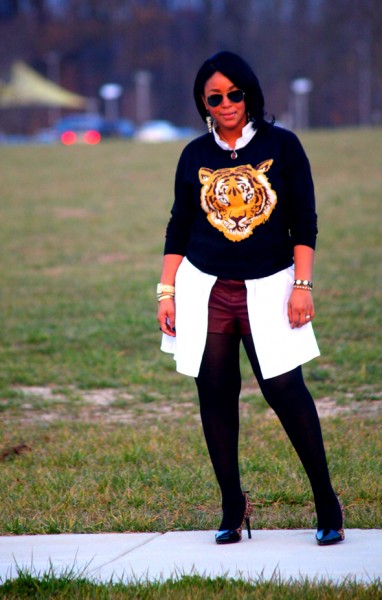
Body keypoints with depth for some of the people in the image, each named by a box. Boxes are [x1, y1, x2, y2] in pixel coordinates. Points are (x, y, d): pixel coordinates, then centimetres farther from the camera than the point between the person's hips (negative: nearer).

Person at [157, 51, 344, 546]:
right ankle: (233, 507, 12)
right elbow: (179, 228, 13)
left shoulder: (282, 146, 1)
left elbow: (304, 223, 1)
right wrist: (167, 292, 6)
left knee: (284, 390, -11)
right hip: (206, 290, 3)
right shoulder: (196, 156, 8)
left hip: (268, 288, -3)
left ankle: (326, 501, 0)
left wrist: (302, 286, -7)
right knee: (215, 394, 2)